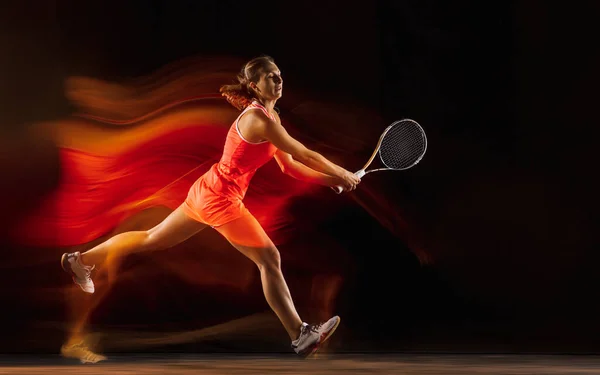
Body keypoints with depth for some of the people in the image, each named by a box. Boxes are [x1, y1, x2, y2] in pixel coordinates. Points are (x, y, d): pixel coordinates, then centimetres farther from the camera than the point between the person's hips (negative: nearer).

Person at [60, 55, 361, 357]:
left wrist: (331, 180, 2)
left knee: (153, 239, 21)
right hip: (221, 198, -10)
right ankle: (300, 337, -2)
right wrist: (342, 175, -8)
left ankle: (81, 259, 33)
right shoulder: (258, 120, -22)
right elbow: (306, 155, -19)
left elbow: (289, 165, 9)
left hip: (208, 191, 10)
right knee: (269, 259, -6)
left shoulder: (270, 116, 9)